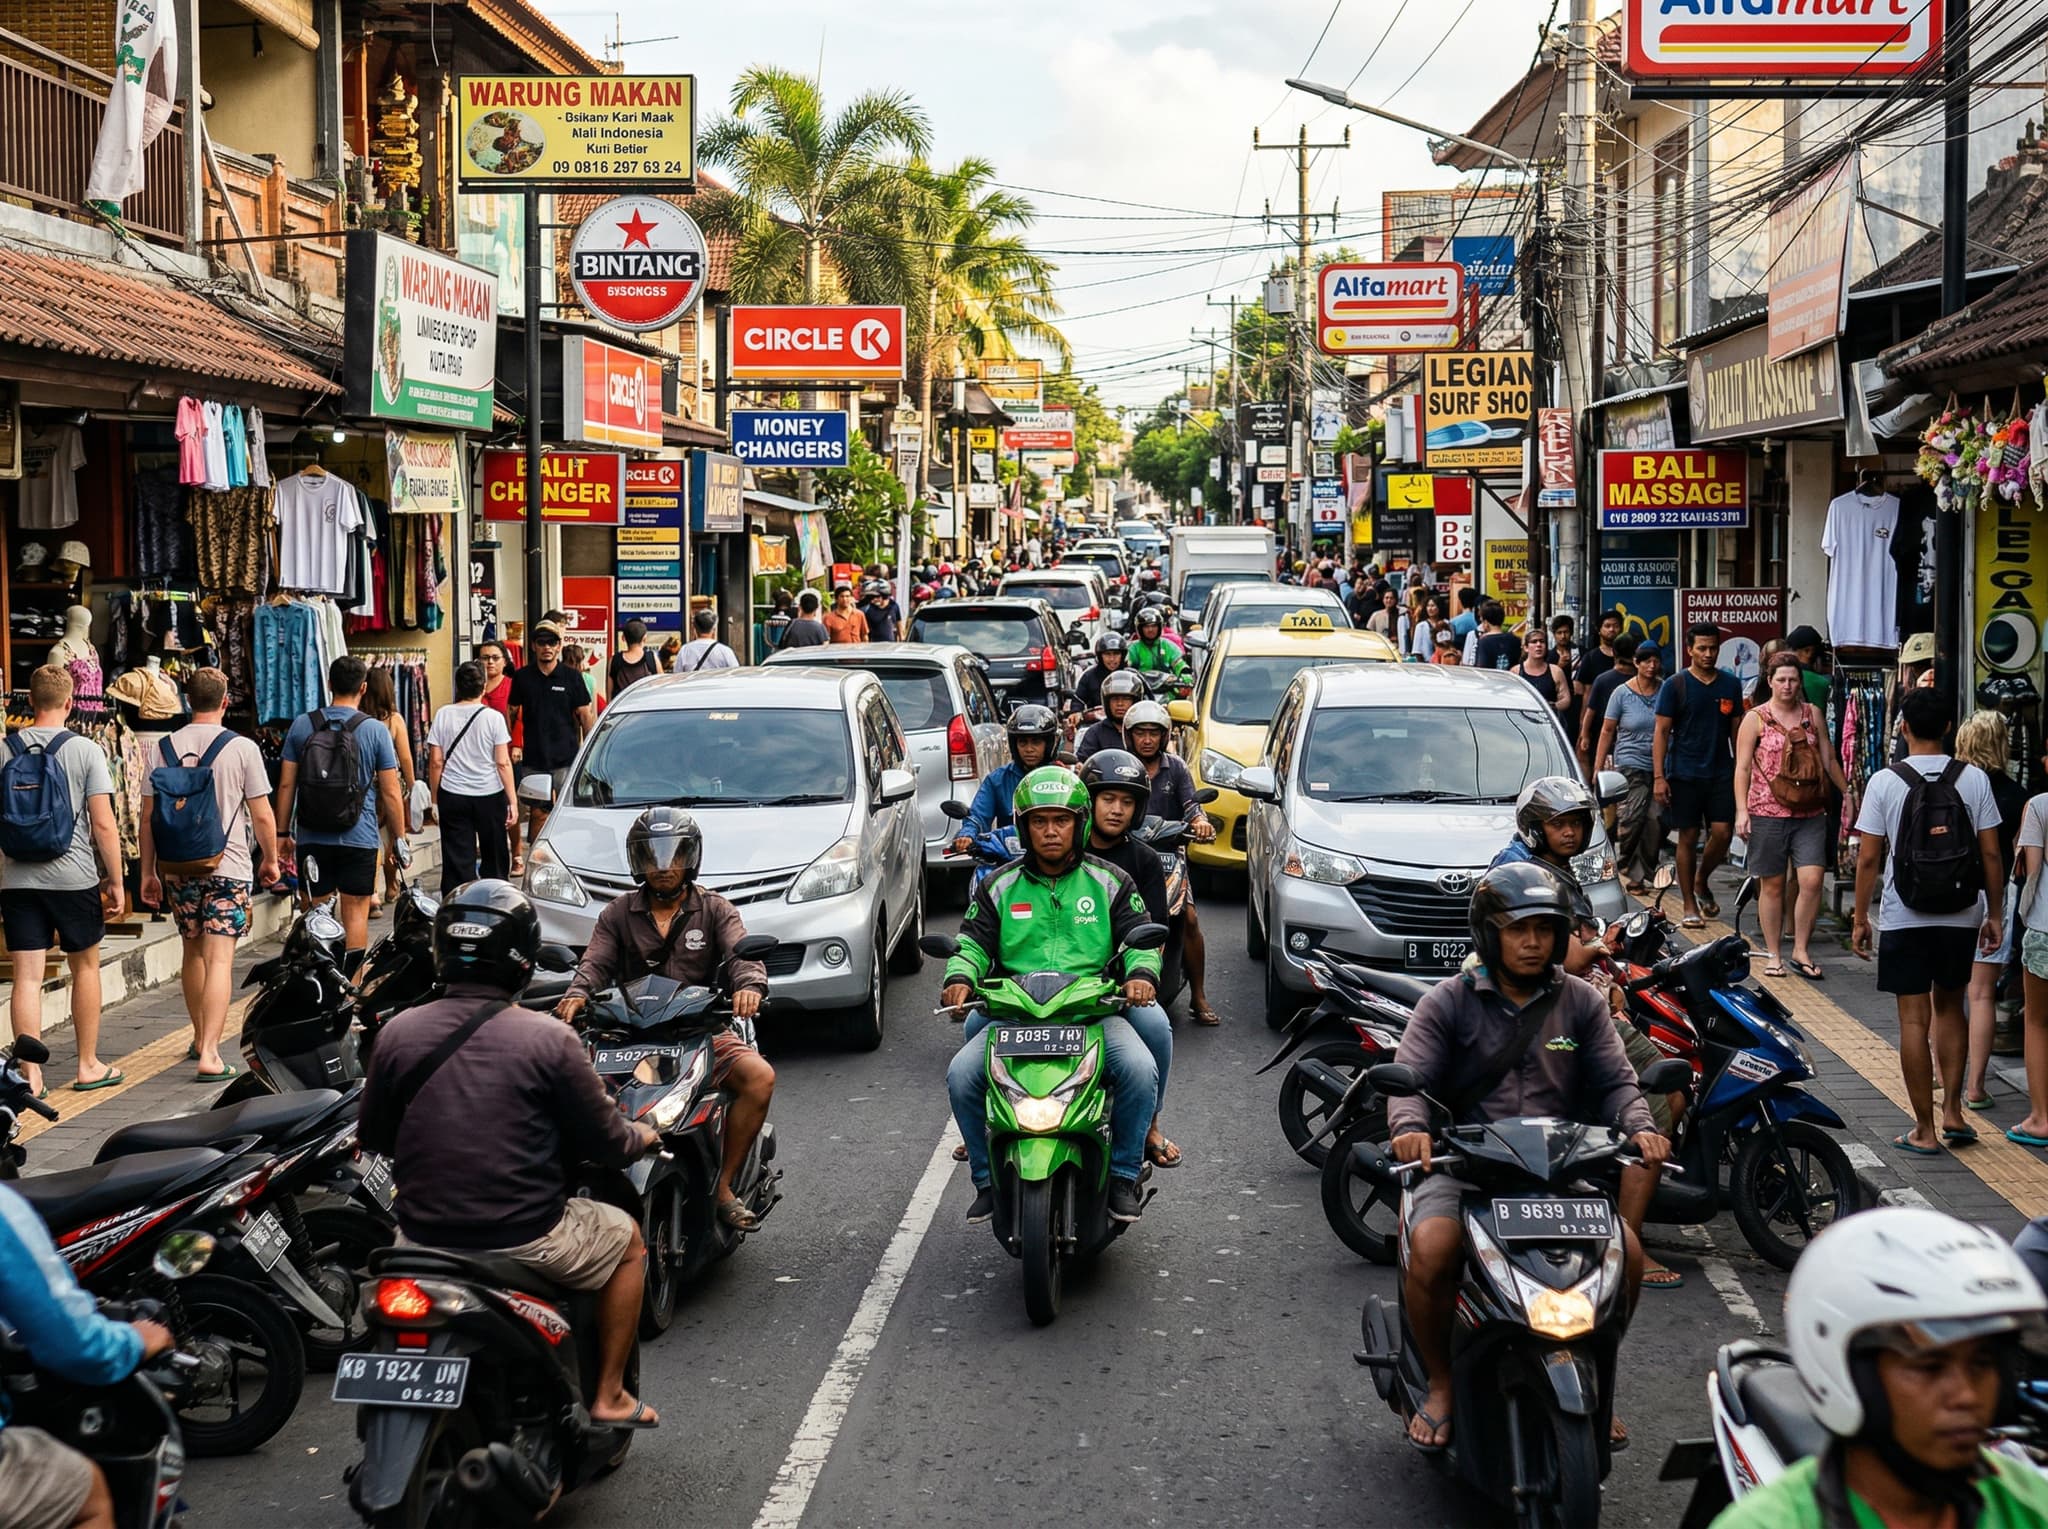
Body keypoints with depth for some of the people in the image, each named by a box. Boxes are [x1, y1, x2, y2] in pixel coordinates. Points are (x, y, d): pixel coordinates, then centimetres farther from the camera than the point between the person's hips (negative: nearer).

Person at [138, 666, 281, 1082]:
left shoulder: (165, 748, 2)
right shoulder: (242, 748, -8)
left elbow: (148, 817, 3)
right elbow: (262, 817, -6)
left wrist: (148, 872, 12)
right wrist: (270, 860, 10)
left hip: (178, 868, 4)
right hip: (227, 868, -4)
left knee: (192, 952, 20)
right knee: (219, 959, -7)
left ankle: (201, 1037, 35)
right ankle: (209, 1054, -16)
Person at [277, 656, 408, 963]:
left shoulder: (302, 726, 1)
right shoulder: (375, 730, -6)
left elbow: (286, 784, 3)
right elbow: (390, 793, -4)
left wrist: (284, 832, 11)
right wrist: (399, 838, 5)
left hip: (312, 838, 2)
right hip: (359, 839, -2)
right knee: (356, 913, 4)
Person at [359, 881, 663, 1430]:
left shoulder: (397, 1033, -4)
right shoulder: (549, 1039, -14)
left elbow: (372, 1137, 9)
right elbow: (606, 1142, -6)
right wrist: (644, 1137, 18)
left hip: (423, 1235, 4)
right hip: (524, 1237, -4)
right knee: (627, 1238, 24)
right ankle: (609, 1396, 24)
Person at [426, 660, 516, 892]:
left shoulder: (443, 715, -1)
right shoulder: (493, 717, -7)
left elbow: (435, 762, -1)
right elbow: (503, 763, -8)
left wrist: (435, 799, 8)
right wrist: (513, 801, -4)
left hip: (452, 797, 1)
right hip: (490, 795, -1)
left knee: (457, 862, 2)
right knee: (494, 858, 14)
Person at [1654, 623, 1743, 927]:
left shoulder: (1731, 685, 8)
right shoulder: (1675, 685, -2)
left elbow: (1736, 730, 14)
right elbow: (1662, 732, -4)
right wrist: (1659, 777, -10)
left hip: (1722, 773, 3)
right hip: (1684, 773, -3)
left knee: (1722, 833, -6)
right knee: (1688, 837, 1)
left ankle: (1701, 882, 22)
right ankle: (1690, 906, 10)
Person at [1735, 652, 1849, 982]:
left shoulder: (1812, 714, 11)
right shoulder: (1756, 719, 2)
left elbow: (1829, 759, 19)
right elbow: (1742, 768, -1)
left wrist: (1847, 793, 20)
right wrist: (1741, 811, -9)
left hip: (1810, 814, 2)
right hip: (1768, 813, -2)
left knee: (1812, 880, -9)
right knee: (1772, 884, 4)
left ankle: (1801, 951, 4)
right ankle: (1773, 955, 14)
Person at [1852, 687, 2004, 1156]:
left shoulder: (1885, 783, -8)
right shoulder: (1974, 779, -3)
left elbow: (1868, 858, -7)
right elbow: (1991, 854, -1)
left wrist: (1860, 919, 2)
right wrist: (1995, 914, 10)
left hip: (1904, 919, -2)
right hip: (1962, 915, 3)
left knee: (1914, 1019, 2)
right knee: (1950, 1007, 21)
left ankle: (1925, 1130, 5)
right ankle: (1952, 1112, 16)